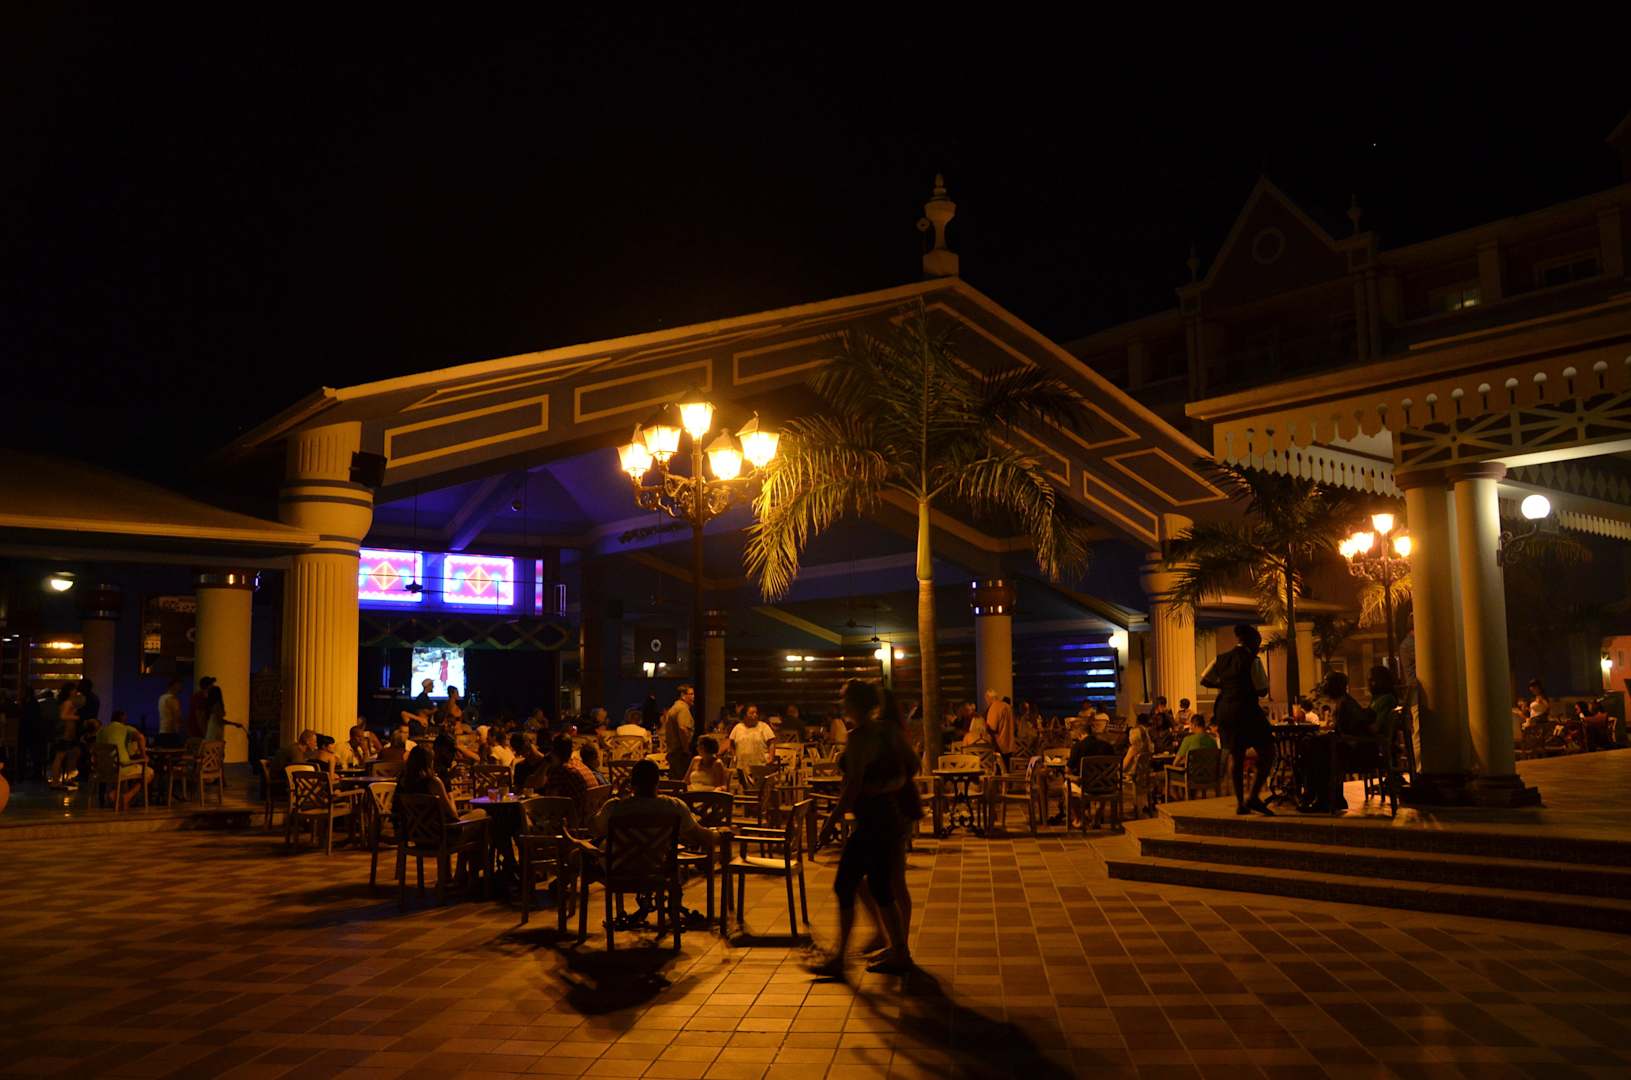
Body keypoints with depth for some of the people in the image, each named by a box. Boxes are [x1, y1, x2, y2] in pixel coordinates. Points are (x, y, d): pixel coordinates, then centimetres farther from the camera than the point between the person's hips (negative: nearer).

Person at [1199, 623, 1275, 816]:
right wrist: (1249, 686, 10)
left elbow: (1204, 680, 14)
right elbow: (1263, 691, -10)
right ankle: (1253, 796, -7)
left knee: (1235, 755, 14)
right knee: (1267, 752, 2)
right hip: (1246, 710, -7)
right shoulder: (1252, 661, -9)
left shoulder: (1221, 659, 10)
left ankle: (1240, 802, 16)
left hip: (1224, 711, 7)